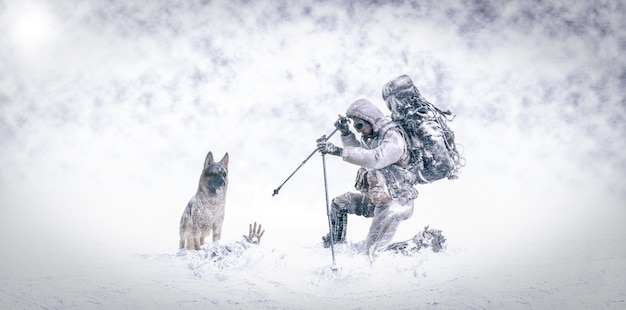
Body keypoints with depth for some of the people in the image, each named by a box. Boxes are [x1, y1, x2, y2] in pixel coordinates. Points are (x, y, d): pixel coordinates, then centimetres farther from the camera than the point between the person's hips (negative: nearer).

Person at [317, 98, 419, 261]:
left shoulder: (394, 138, -19)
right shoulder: (372, 138, 9)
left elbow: (374, 159, -36)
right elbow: (358, 152, 29)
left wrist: (338, 151, -40)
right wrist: (346, 133, 10)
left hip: (397, 202, -9)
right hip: (375, 199, 9)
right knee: (339, 203, 16)